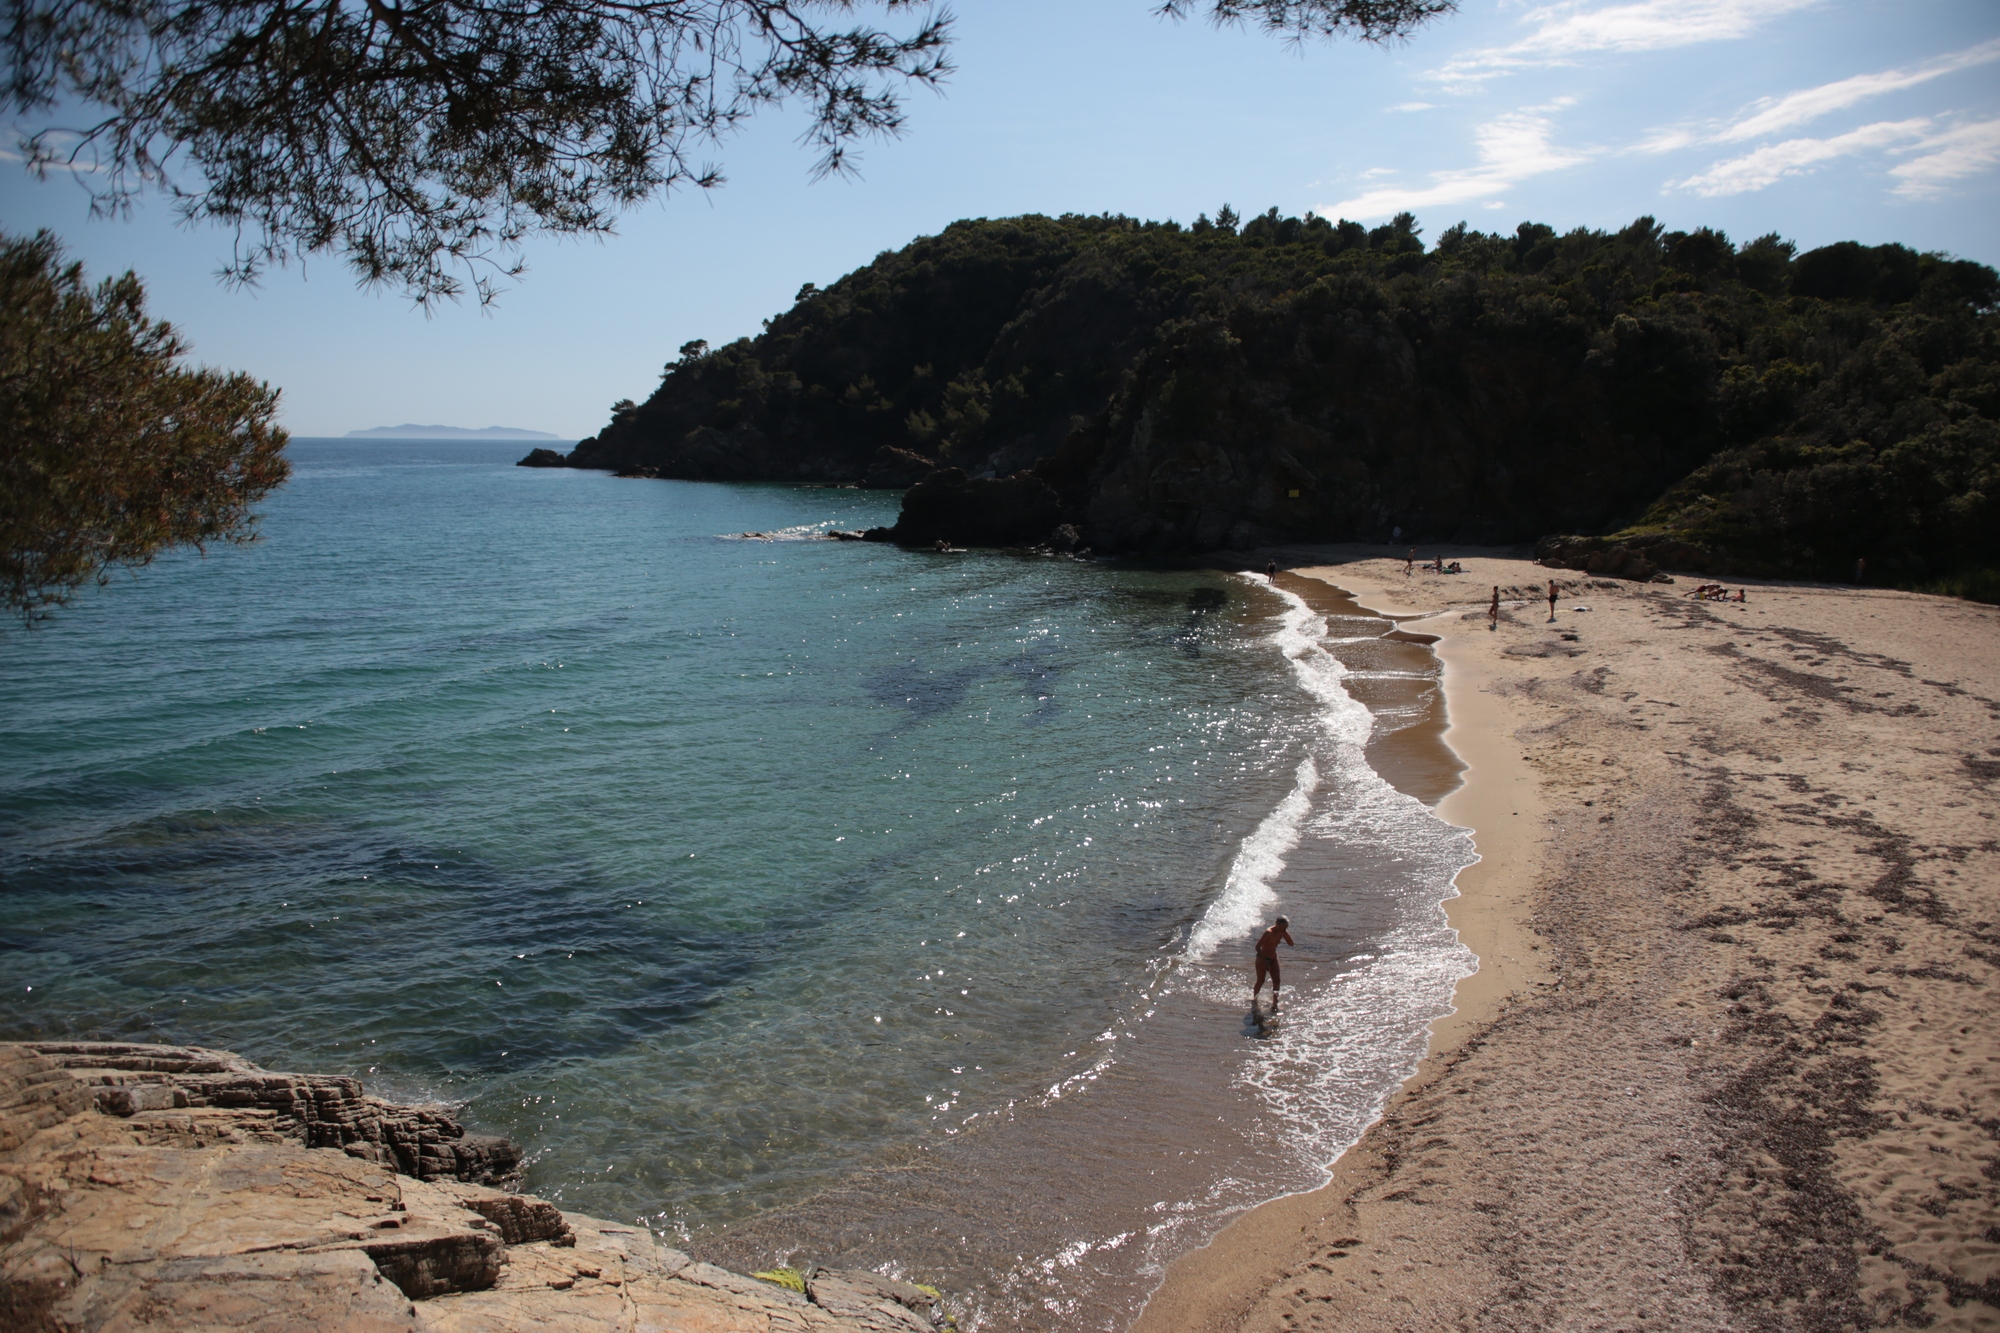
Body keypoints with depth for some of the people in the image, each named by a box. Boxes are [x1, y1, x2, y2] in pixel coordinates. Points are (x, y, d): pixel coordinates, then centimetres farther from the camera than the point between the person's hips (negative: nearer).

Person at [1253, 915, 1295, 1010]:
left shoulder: (1282, 932, -6)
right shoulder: (1269, 933, -28)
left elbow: (1291, 944, -3)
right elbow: (1257, 947, -26)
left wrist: (1285, 933, -19)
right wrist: (1264, 961, -28)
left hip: (1273, 958, 7)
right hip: (1262, 958, -6)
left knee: (1276, 981, 0)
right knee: (1261, 981, -1)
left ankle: (1274, 1004, 7)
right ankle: (1254, 1000, 22)